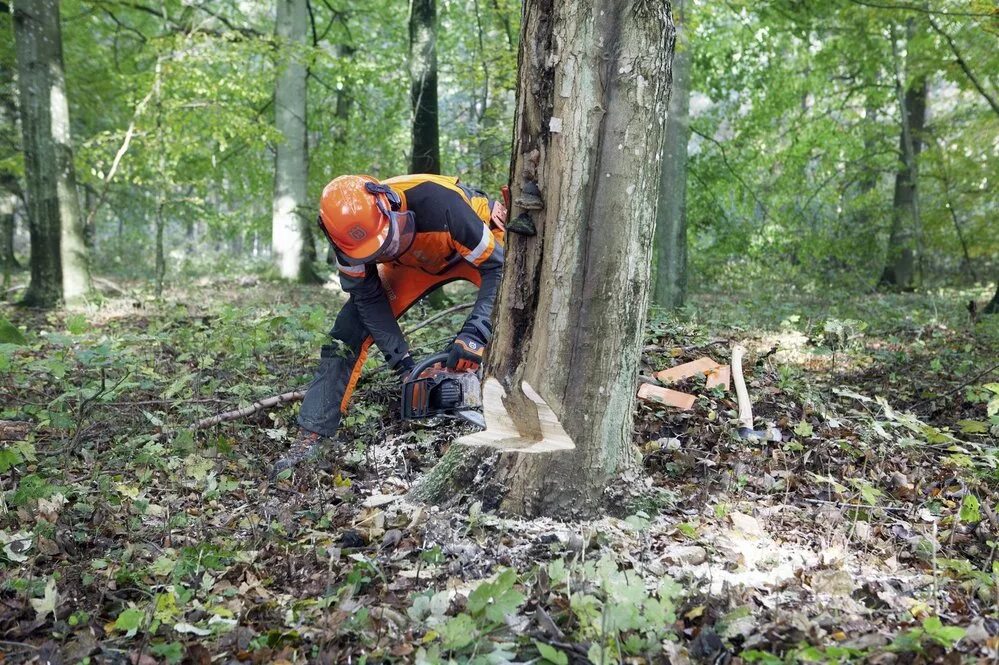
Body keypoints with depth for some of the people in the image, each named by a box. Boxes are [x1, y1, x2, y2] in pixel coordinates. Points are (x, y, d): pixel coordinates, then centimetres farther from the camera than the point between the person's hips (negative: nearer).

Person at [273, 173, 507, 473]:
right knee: (350, 328, -9)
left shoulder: (437, 201, -43)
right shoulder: (352, 229, -28)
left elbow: (499, 266, -37)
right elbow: (368, 296, -16)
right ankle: (311, 437, -1)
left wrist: (474, 334, -48)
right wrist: (402, 361, -24)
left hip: (483, 246, -3)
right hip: (416, 259, 3)